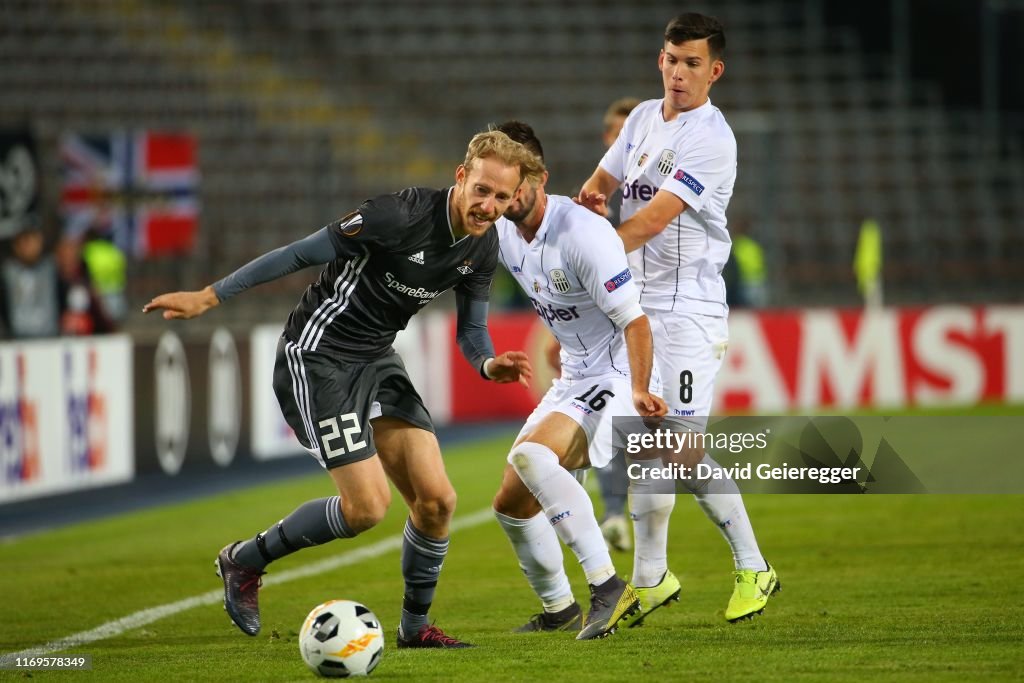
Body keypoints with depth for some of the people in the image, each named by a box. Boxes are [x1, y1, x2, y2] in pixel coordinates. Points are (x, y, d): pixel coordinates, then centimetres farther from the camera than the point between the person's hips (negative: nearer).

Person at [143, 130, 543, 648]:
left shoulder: (484, 249, -1)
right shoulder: (403, 215, -25)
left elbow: (471, 331, 9)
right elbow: (303, 252, -19)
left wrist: (490, 364, -17)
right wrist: (209, 297, -17)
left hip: (376, 360, 7)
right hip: (317, 356, -7)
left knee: (436, 499, -4)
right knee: (367, 507, -14)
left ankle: (415, 625, 16)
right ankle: (244, 561, 8)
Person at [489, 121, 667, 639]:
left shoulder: (581, 234, -24)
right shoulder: (503, 233, -1)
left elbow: (634, 320, -25)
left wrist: (639, 391, -36)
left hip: (616, 376, -9)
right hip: (572, 377, 9)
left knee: (531, 455, -31)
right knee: (511, 503, 9)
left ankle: (606, 586, -31)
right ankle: (557, 609, 32)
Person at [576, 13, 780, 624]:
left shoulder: (711, 139, -14)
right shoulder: (643, 118, 11)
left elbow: (653, 219, -20)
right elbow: (604, 178, 20)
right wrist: (590, 199, -5)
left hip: (688, 307, -7)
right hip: (636, 304, 7)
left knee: (686, 451, -11)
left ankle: (753, 569, 2)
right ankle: (651, 578, 15)